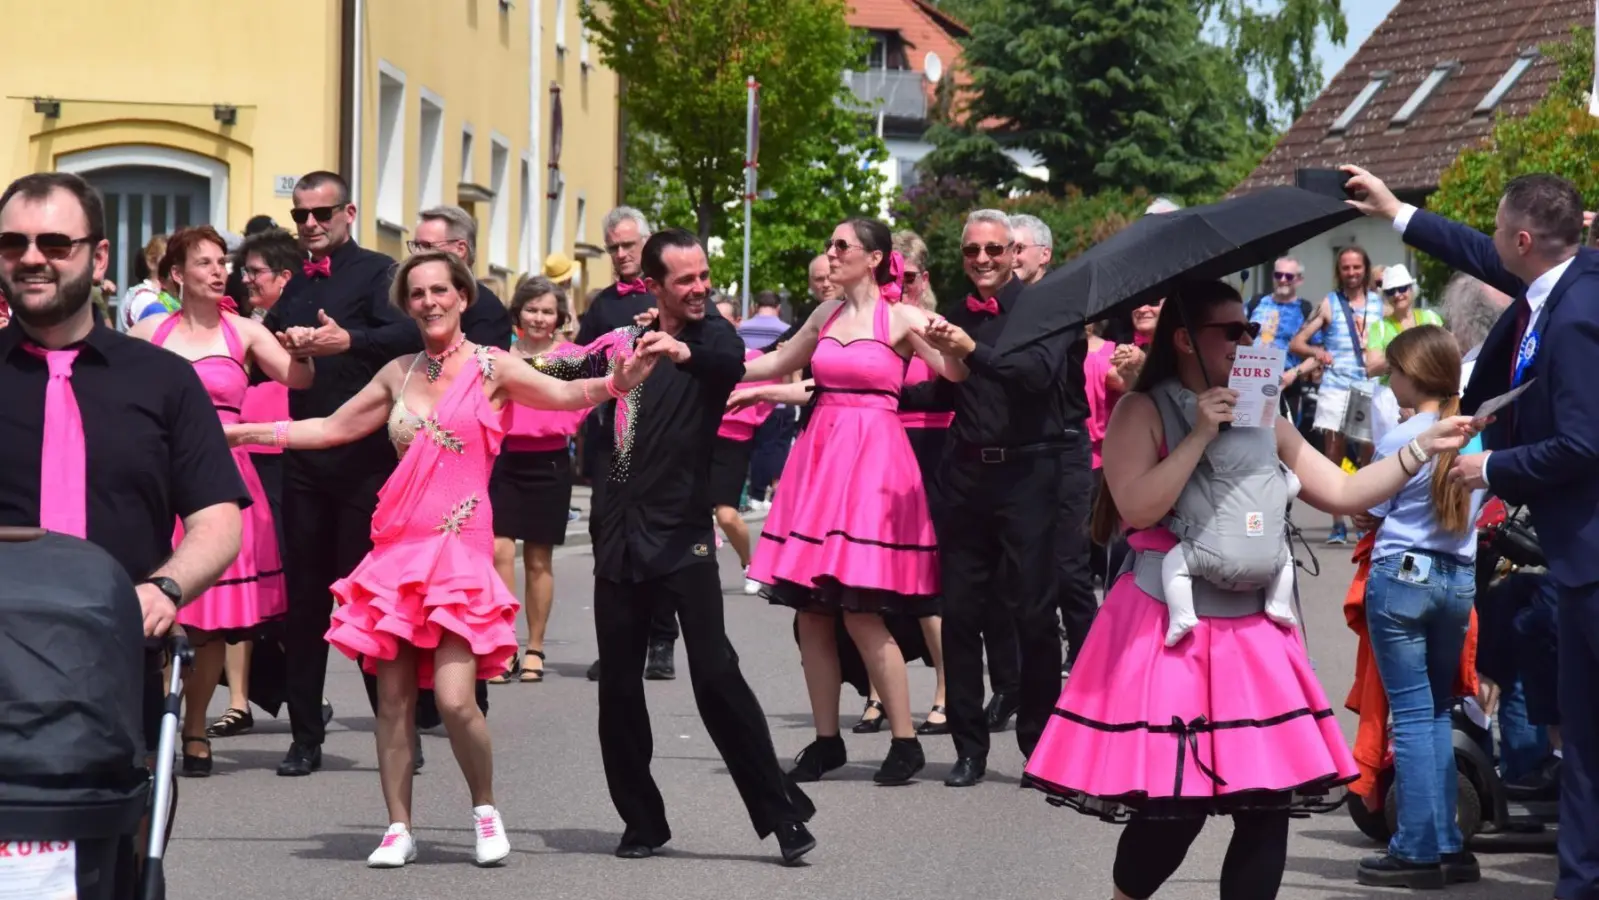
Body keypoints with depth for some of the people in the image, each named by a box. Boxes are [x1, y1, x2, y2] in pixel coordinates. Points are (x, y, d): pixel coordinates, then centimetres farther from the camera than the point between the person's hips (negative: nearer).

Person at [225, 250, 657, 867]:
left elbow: (569, 393, -15)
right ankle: (399, 828, 12)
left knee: (455, 699, -14)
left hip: (459, 549, -4)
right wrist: (242, 432, 18)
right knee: (394, 698, 3)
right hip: (398, 545, 4)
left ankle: (486, 811, 9)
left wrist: (621, 380, -34)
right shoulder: (399, 373, 12)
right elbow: (333, 429, 19)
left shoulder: (490, 369, -1)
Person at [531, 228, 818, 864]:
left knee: (717, 675, -13)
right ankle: (642, 822, 18)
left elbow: (731, 363, -27)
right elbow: (569, 373, 27)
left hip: (683, 534, -5)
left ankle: (783, 813, -6)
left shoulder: (713, 337, -3)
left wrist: (685, 351, -47)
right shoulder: (624, 343, 11)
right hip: (621, 535, 5)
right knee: (618, 685, 6)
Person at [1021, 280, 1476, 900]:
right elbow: (1139, 508, -19)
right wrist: (1200, 436, -18)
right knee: (1171, 809, -9)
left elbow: (1342, 493, 11)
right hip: (1171, 632, -6)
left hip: (1252, 633, 6)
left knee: (1268, 806, -2)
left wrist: (1423, 447, 3)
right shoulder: (1141, 412, -4)